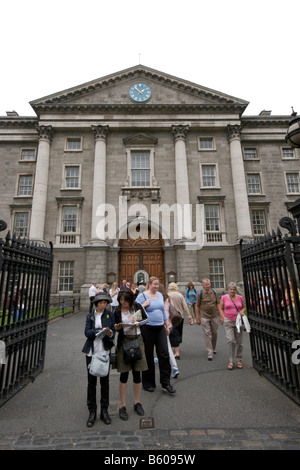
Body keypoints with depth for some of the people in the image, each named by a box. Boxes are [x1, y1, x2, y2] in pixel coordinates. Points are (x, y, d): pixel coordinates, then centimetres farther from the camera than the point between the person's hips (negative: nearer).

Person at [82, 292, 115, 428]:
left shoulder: (110, 315, 0)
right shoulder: (90, 316, 3)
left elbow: (113, 333, -3)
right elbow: (87, 332, -9)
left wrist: (110, 334, -26)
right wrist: (100, 331, -24)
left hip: (105, 351, 0)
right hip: (91, 351, 1)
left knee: (105, 381, 10)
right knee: (91, 382, 9)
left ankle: (104, 410, 27)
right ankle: (92, 412, 26)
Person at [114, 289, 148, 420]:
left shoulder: (137, 306, -5)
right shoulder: (117, 311, -5)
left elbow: (146, 319, 4)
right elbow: (116, 327, 4)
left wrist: (138, 324, -13)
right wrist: (117, 327, -19)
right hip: (123, 342, -1)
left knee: (137, 373, 11)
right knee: (124, 374, 6)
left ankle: (137, 402, 31)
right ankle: (123, 406, 23)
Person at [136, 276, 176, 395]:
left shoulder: (160, 295, 9)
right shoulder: (142, 296, -9)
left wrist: (166, 325, 18)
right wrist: (144, 305, -22)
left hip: (160, 328, 5)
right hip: (147, 328, -5)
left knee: (164, 354, 3)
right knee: (148, 356, 7)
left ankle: (165, 383, 16)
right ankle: (148, 383, 26)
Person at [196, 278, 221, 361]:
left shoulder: (214, 292, 3)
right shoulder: (200, 293, -8)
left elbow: (218, 304, 9)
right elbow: (197, 306, -3)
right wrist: (197, 318, -4)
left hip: (214, 316, 4)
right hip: (204, 317, -4)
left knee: (214, 333, 15)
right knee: (207, 334, -4)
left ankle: (213, 348, 37)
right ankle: (210, 353, 3)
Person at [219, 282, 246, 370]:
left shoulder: (240, 297, 3)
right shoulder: (224, 297, -1)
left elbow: (244, 307, 16)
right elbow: (221, 308, 6)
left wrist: (242, 312, -5)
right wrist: (223, 317, -6)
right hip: (228, 321, -2)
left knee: (239, 342, 9)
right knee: (230, 340, -11)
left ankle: (239, 360, 26)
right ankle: (231, 361, 4)